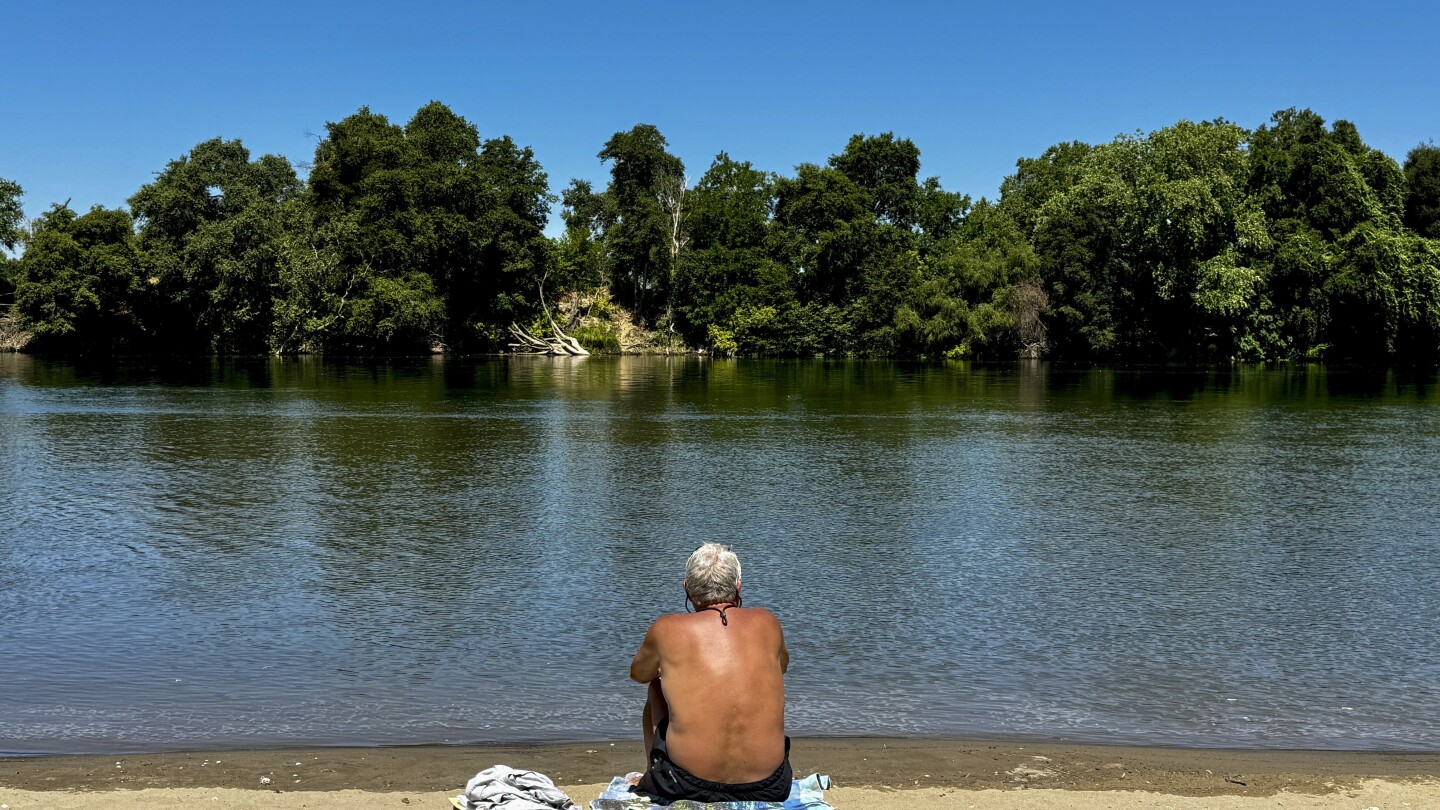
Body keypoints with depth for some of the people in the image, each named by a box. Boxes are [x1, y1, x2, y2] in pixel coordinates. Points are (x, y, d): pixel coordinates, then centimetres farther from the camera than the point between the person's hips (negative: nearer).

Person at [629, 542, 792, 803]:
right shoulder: (767, 623, 1)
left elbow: (638, 673, 17)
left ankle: (651, 778, 44)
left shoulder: (667, 630, -6)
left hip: (687, 788, -1)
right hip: (767, 788, 2)